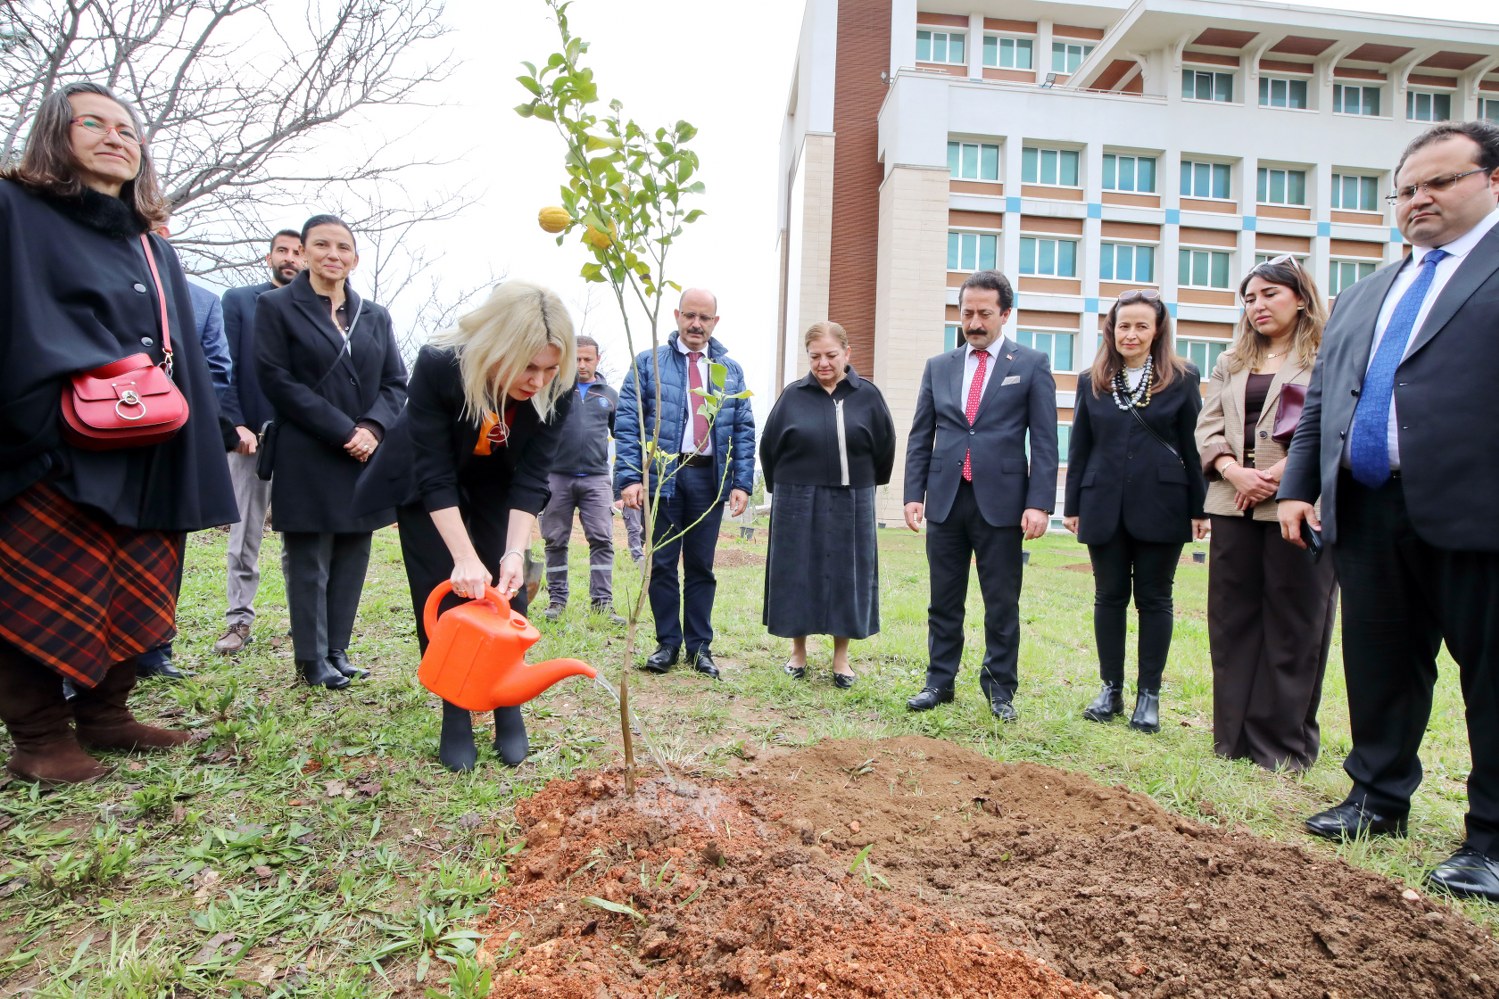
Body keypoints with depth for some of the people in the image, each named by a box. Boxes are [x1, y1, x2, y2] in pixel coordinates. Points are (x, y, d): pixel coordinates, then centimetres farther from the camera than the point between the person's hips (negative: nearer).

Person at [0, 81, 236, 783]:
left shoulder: (152, 249, 21)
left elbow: (183, 359, 19)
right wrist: (84, 394, -20)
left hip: (147, 460, 6)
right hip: (57, 452, -6)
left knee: (133, 594, 9)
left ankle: (105, 715, 21)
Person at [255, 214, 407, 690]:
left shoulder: (375, 316, 14)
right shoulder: (277, 306, 2)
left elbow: (395, 382, 10)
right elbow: (276, 379, -7)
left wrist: (373, 427, -10)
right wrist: (342, 431, -14)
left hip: (366, 455, 4)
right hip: (308, 458, -4)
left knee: (352, 556, 6)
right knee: (310, 560, 1)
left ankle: (337, 652, 17)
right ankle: (312, 660, 12)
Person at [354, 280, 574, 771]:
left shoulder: (555, 389, -28)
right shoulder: (438, 366, -35)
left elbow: (530, 479, -23)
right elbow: (434, 476, -31)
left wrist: (514, 553, -32)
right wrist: (465, 557, -35)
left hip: (497, 488, 2)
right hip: (425, 488, -2)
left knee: (505, 593, -5)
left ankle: (509, 710, 9)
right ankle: (456, 715, 9)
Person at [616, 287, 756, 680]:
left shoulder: (731, 370, 11)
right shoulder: (649, 363, 4)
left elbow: (744, 430, 8)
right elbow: (627, 423, -3)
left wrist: (742, 483, -2)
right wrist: (629, 478, -13)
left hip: (710, 478, 2)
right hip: (661, 475, -1)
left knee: (701, 566, 8)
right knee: (662, 563, 5)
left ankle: (700, 646, 18)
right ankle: (667, 643, 18)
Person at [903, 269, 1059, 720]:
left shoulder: (1032, 365, 3)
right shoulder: (938, 366, 11)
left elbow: (1044, 441, -2)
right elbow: (920, 438, 10)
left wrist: (1039, 503, -10)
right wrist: (914, 493, 2)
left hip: (1001, 501, -2)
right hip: (945, 499, 3)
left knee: (1002, 604, 6)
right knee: (944, 601, 11)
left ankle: (1000, 688, 21)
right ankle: (939, 681, 22)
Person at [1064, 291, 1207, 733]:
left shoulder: (1182, 379, 2)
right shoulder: (1092, 381, 8)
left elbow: (1194, 446, 1)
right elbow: (1079, 447, 8)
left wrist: (1199, 508, -3)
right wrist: (1072, 505, 5)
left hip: (1161, 506, -2)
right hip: (1105, 508, 2)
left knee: (1154, 599, 6)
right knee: (1109, 598, 8)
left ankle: (1149, 696, 15)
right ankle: (1111, 689, 19)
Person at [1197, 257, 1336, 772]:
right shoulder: (1230, 363, 18)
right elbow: (1208, 428, 10)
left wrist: (1278, 475, -16)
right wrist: (1235, 472, -7)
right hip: (1234, 506, 5)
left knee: (1293, 624, 1)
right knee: (1232, 619, 7)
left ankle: (1285, 743, 11)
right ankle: (1234, 736, 16)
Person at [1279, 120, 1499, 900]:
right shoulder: (1361, 297, 21)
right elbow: (1319, 401, 20)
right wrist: (1297, 486, 12)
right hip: (1368, 512, 6)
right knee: (1380, 665, 14)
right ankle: (1379, 798, 29)